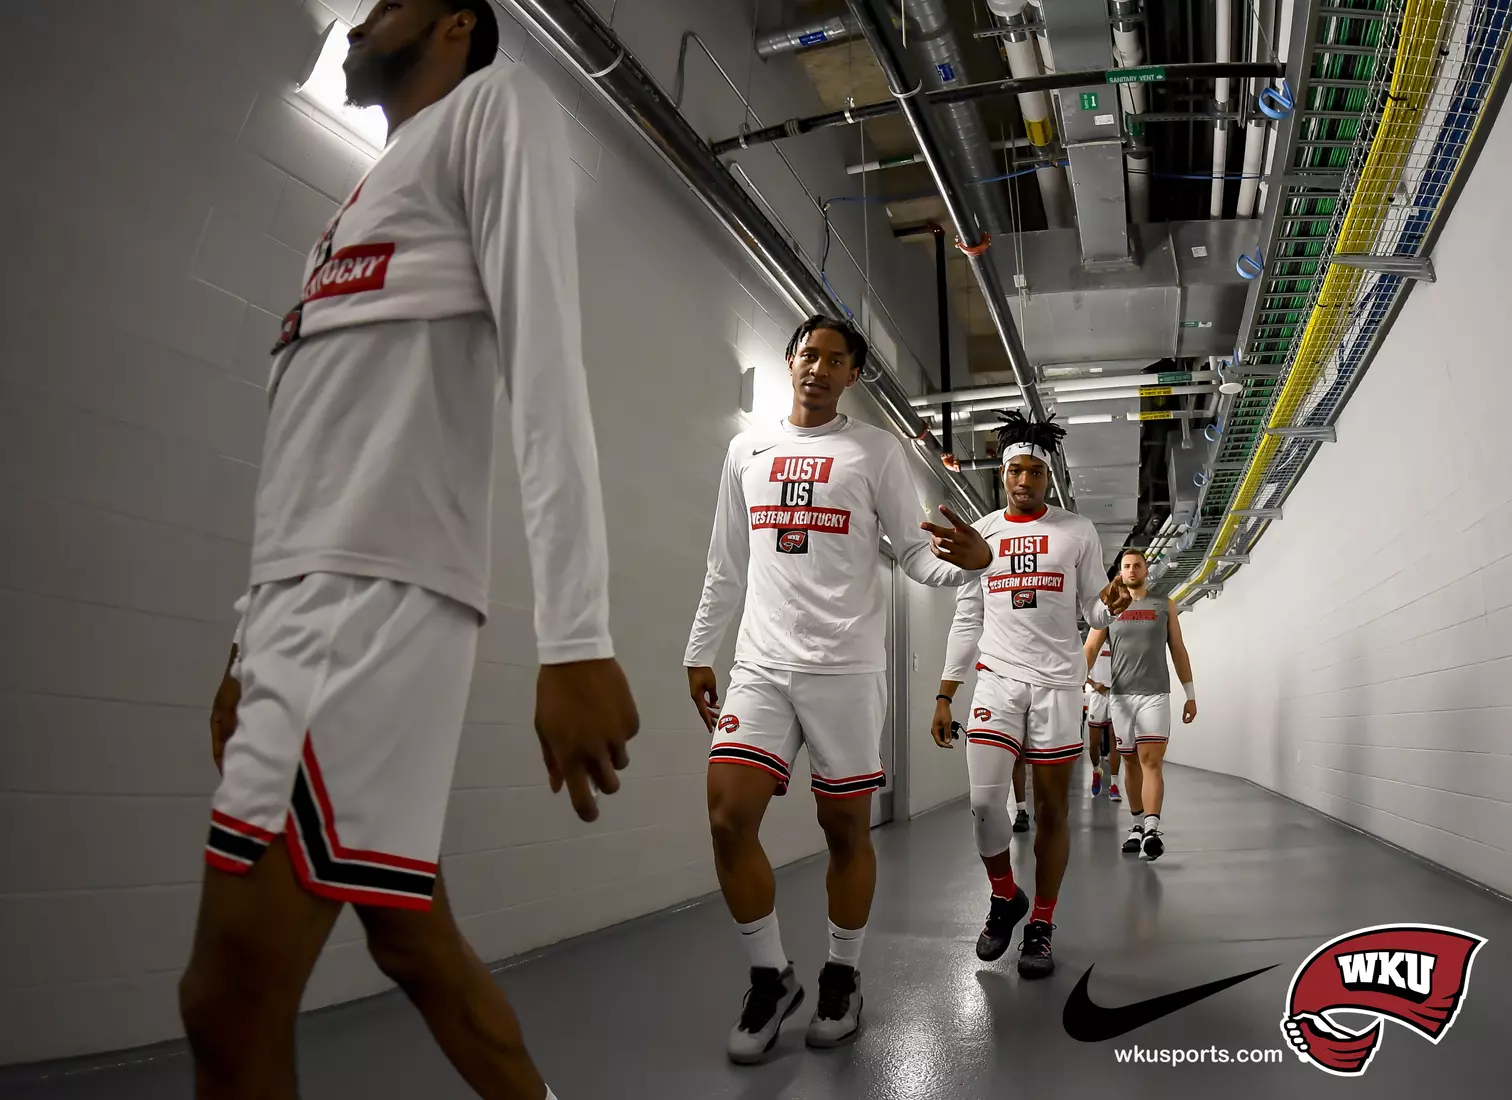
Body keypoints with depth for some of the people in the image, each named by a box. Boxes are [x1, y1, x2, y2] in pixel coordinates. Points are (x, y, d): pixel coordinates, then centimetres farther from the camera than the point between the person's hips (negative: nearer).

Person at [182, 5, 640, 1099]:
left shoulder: (495, 105, 4)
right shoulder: (369, 197, 30)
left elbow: (545, 361, -13)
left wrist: (575, 639, -22)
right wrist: (251, 643, 24)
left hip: (375, 602, -9)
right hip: (303, 606, 9)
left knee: (229, 1007, -8)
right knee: (415, 942, 13)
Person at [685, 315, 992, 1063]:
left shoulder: (876, 450, 3)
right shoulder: (746, 449, 13)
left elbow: (914, 554, 0)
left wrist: (967, 562, -21)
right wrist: (699, 653, 14)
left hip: (846, 665, -2)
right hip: (760, 665, 3)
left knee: (846, 827, 4)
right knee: (729, 817, -7)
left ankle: (841, 979, 24)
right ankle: (771, 978, 12)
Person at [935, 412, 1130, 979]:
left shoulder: (1077, 531, 6)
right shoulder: (979, 534, 10)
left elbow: (1092, 610, 8)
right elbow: (966, 622, 11)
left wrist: (1109, 603, -18)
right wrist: (945, 696, 8)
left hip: (1058, 681, -1)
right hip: (998, 679, 1)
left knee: (1051, 808, 3)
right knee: (985, 798, -13)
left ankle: (1041, 927, 17)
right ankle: (1005, 897, 14)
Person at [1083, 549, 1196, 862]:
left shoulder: (1164, 606, 10)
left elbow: (1178, 651, 12)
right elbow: (1090, 648, 2)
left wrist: (1190, 694, 8)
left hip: (1155, 694, -2)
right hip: (1121, 695, 2)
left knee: (1151, 761, -13)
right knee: (1132, 762, 9)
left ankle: (1152, 830, -22)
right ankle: (1138, 825, 19)